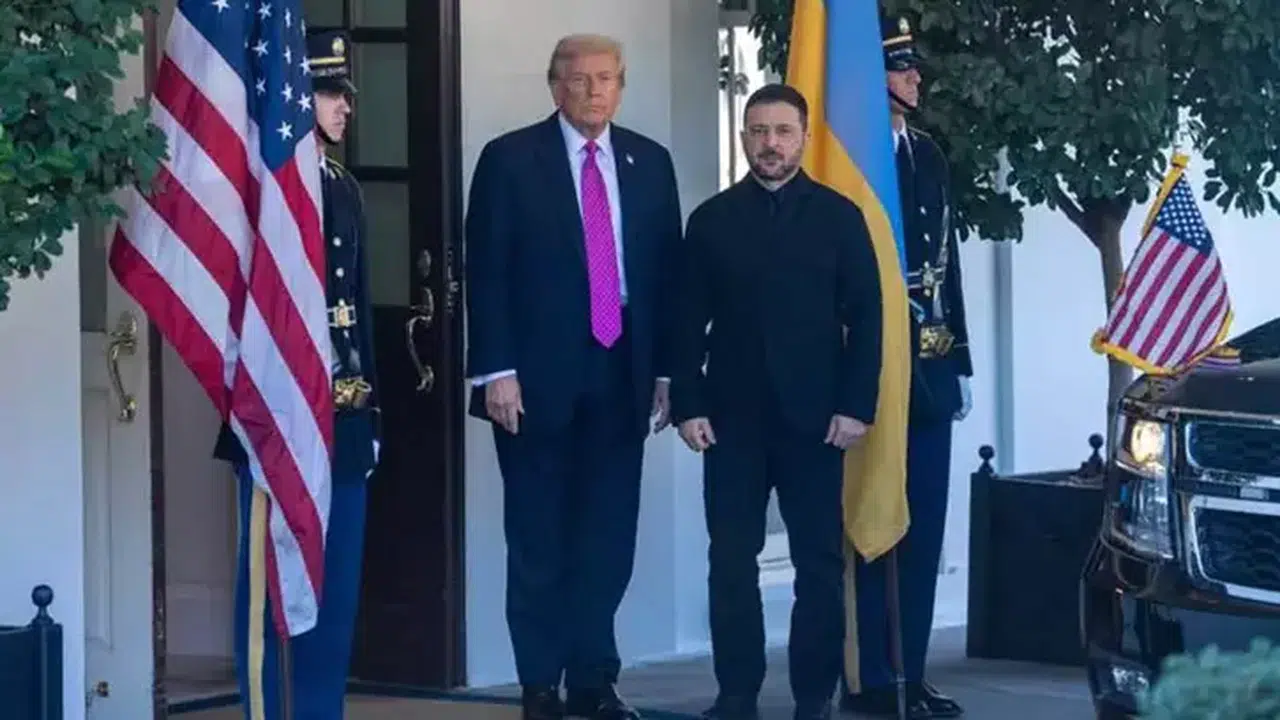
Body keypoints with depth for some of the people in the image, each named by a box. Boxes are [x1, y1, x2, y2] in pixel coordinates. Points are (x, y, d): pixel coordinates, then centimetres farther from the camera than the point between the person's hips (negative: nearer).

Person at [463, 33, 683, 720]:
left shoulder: (650, 162, 9)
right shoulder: (509, 159, -2)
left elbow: (666, 269, 10)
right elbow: (485, 272, -5)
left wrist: (665, 369, 6)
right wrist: (497, 371, -12)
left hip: (622, 373, 3)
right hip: (538, 374, -3)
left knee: (609, 537, 6)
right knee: (538, 540, 3)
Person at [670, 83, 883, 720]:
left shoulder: (839, 216, 4)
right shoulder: (711, 220, 7)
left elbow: (865, 317, 1)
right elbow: (689, 322, 6)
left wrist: (856, 406, -7)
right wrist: (687, 406, -3)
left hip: (815, 416, -1)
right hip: (731, 417, 1)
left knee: (820, 562, 2)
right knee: (731, 561, 2)